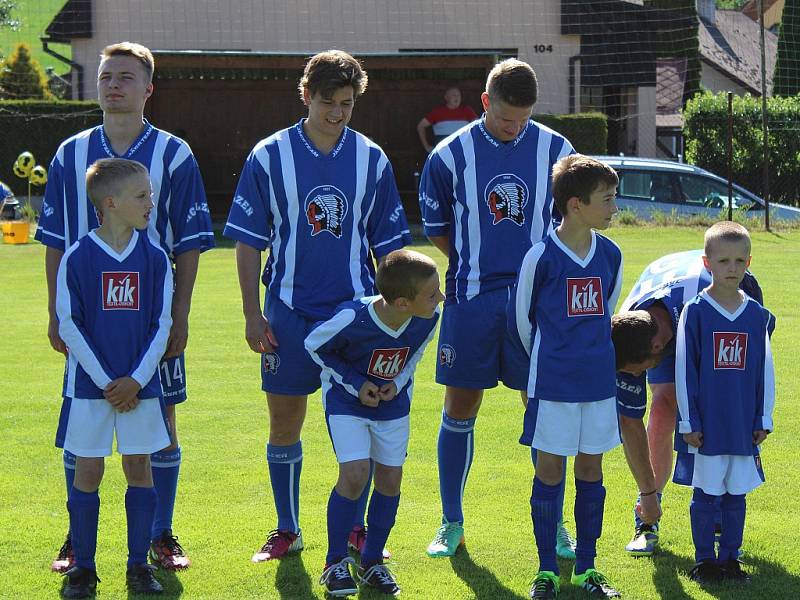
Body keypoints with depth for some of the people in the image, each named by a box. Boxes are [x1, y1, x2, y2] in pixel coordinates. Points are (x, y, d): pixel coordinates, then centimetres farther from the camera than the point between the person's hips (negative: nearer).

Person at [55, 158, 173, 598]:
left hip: (140, 384, 2)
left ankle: (138, 565, 15)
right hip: (89, 384, -2)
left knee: (139, 467, 5)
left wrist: (137, 379, -8)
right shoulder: (77, 258, -7)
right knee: (87, 471, 2)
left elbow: (162, 325, 2)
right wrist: (104, 381, -11)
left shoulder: (154, 258, 0)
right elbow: (69, 325, -6)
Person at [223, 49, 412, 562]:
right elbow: (249, 241, 1)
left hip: (356, 311, 1)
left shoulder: (372, 159, 3)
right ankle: (287, 530, 19)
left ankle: (358, 527, 17)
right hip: (289, 313, -1)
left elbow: (388, 244, 8)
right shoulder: (269, 157, -2)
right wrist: (252, 313, -4)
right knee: (284, 424, 6)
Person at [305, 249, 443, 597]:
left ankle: (372, 562, 20)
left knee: (390, 478, 3)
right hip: (347, 399, -4)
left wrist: (398, 382, -12)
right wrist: (356, 384, -18)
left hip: (393, 402, 4)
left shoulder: (428, 319, -20)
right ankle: (336, 563, 1)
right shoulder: (352, 319, -34)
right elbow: (315, 346, -13)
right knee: (354, 474, -15)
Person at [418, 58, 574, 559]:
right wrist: (481, 265, 7)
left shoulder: (556, 151, 1)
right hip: (471, 300, 0)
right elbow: (438, 229, 9)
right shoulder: (451, 156, -2)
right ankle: (452, 524, 16)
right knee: (460, 409, 4)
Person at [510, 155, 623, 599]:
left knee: (591, 468, 9)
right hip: (552, 383, -4)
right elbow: (520, 317, 1)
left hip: (599, 381, 4)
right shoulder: (542, 257, -11)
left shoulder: (610, 254, 3)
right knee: (549, 470, 2)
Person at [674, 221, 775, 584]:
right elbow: (684, 370, -5)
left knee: (736, 495, 9)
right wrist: (688, 422, -6)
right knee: (705, 495, 4)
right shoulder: (695, 312, -6)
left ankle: (730, 558, 20)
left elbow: (765, 371, 8)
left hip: (745, 427, 3)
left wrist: (764, 419, 6)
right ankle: (704, 560, 15)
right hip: (707, 426, -3)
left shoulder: (757, 315, 3)